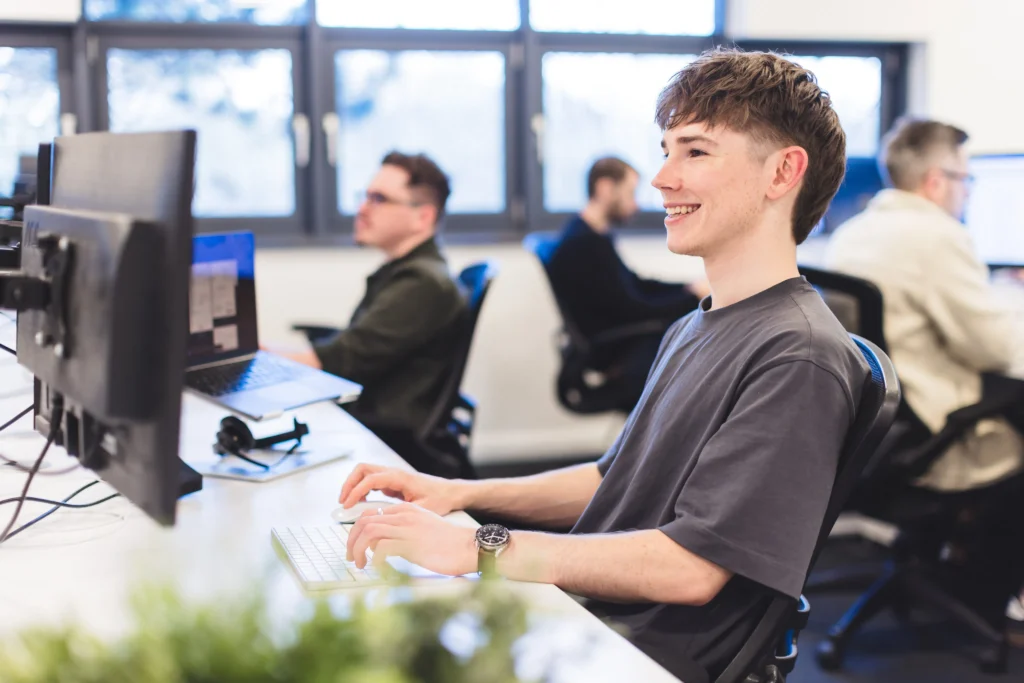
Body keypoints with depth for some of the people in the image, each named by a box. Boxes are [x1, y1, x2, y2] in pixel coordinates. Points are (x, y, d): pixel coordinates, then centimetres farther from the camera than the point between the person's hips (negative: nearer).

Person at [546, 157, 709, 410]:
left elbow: (636, 284, 19)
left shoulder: (591, 236, 10)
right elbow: (630, 311, -20)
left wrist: (689, 289, 5)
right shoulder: (585, 245, -22)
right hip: (618, 357, -11)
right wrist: (694, 296, -11)